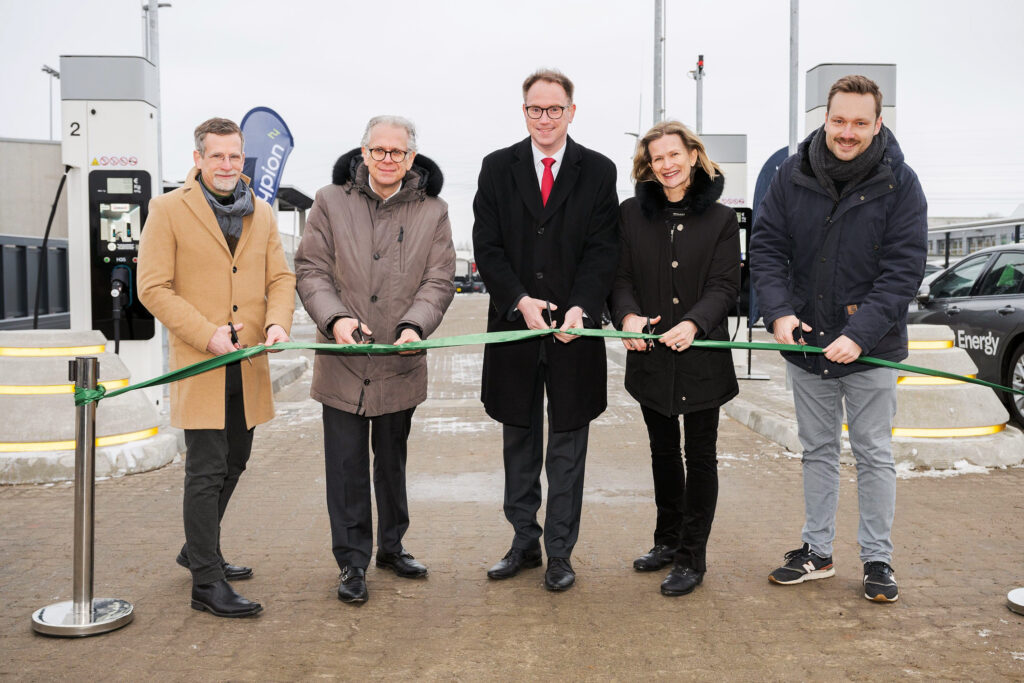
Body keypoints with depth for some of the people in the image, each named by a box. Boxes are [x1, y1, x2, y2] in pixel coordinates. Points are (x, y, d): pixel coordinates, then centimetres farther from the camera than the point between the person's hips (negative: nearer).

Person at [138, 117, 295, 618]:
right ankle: (207, 581, 4)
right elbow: (153, 287, -8)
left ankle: (198, 549, 36)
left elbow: (280, 278, 10)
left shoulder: (261, 214, 12)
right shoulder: (168, 210, -3)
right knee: (207, 471, -5)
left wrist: (278, 322, -11)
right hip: (200, 365, -6)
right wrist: (208, 335, -18)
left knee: (233, 463, 16)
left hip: (248, 365, 6)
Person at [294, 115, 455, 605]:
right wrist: (335, 317, -19)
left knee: (392, 460, 17)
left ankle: (391, 546, 34)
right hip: (343, 363, -1)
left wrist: (415, 326, -18)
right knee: (347, 466, 3)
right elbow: (311, 270, -1)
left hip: (400, 363, 1)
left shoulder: (432, 211, 3)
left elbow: (438, 280, -1)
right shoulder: (331, 202, 1)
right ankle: (352, 561, 16)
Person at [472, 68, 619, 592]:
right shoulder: (497, 168, 6)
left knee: (567, 448, 6)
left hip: (574, 331, -1)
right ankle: (524, 542, 26)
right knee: (519, 443, 12)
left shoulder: (598, 171, 3)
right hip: (514, 327, 2)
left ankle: (560, 553, 18)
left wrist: (581, 308, -17)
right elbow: (486, 246, 0)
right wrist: (519, 300, -14)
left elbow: (602, 249, -3)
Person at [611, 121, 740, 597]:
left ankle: (692, 557, 15)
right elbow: (622, 277, 1)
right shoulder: (632, 214, 4)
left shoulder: (719, 218, -1)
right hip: (650, 356, 3)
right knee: (663, 452, 16)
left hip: (702, 356, -2)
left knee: (700, 455, 4)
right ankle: (667, 540, 32)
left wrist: (694, 323, -25)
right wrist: (628, 315, -20)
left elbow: (723, 287, -7)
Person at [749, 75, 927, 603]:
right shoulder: (792, 175, -2)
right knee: (817, 451, 14)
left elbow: (903, 269, -13)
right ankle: (817, 551, 27)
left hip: (872, 347, -3)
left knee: (874, 455, 7)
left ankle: (877, 559, 21)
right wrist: (779, 311, -18)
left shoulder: (899, 184, -9)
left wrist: (859, 333, -23)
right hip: (805, 341, 3)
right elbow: (766, 247, -1)